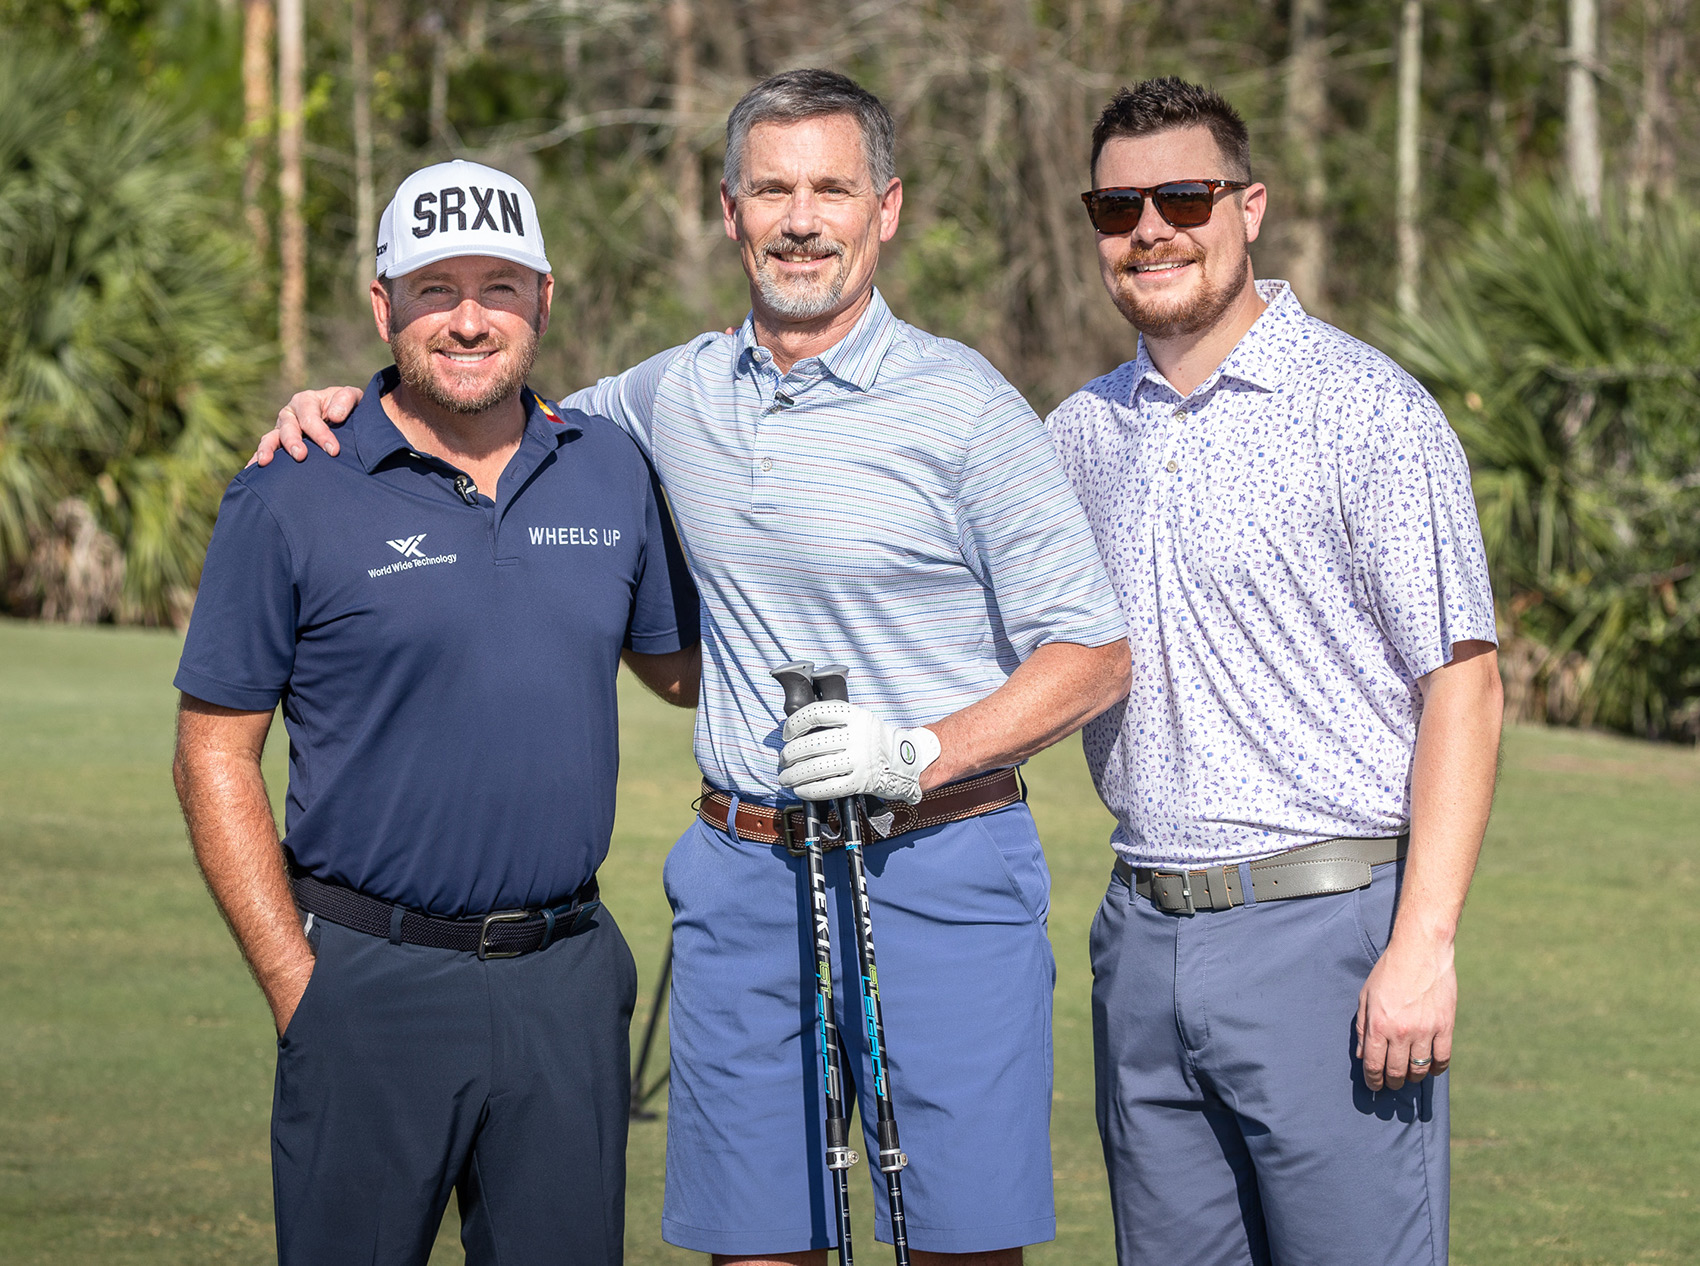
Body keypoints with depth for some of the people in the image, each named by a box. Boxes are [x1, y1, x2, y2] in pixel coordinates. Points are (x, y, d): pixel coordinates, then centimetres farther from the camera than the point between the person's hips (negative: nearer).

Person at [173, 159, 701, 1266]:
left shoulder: (613, 471, 8)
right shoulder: (290, 500, -4)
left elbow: (681, 664, 23)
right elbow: (215, 757, -2)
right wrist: (297, 987, -8)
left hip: (568, 977, 4)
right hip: (375, 982, -4)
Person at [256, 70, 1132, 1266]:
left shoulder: (964, 406, -5)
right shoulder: (679, 394, 10)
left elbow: (1094, 655, -5)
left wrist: (921, 752, -19)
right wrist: (357, 403, 11)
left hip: (936, 868, -4)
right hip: (741, 875, 4)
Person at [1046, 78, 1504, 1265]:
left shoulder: (1368, 411, -6)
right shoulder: (1086, 429, 12)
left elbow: (1462, 683, -10)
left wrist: (1424, 944, -16)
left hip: (1327, 930, -6)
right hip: (1145, 934, 6)